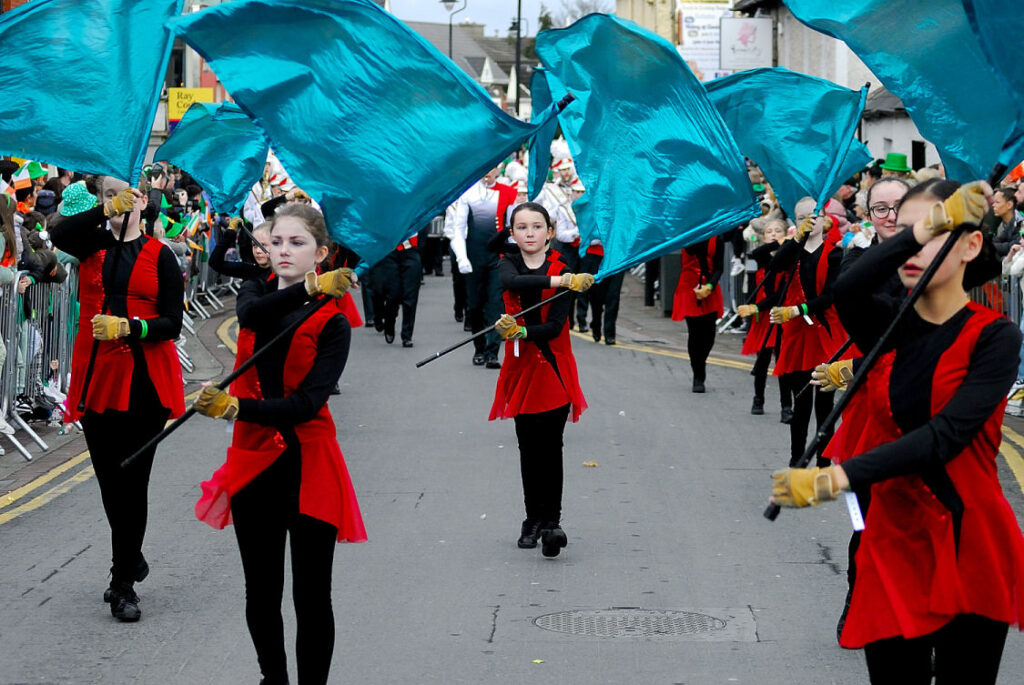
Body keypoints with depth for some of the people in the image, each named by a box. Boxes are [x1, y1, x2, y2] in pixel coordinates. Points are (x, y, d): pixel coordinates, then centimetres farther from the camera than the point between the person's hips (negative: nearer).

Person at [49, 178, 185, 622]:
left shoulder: (159, 256, 4)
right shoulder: (93, 245, 10)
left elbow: (172, 323, -3)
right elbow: (58, 235, -13)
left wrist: (128, 327, -20)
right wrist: (107, 210, -23)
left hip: (144, 380, -3)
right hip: (97, 376, 3)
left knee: (131, 480, -3)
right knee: (109, 479, 11)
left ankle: (124, 584, 3)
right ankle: (132, 559, 32)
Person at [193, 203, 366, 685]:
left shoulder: (332, 323, -7)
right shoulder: (255, 292, 6)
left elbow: (308, 402, -19)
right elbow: (254, 314, -21)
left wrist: (235, 407, -31)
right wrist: (309, 289, -36)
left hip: (308, 464, -4)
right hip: (253, 459, 4)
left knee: (311, 595, -1)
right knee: (261, 590, 14)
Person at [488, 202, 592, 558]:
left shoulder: (562, 269, -4)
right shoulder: (509, 264, 4)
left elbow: (555, 326, -14)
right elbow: (512, 282, -23)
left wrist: (521, 331, -31)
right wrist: (558, 281, -29)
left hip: (553, 367, -3)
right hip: (521, 367, 3)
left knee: (550, 447, -8)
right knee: (528, 448, 7)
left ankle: (551, 521, -6)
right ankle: (533, 519, 18)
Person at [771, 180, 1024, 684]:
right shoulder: (887, 326, 5)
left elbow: (946, 434, -20)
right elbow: (846, 290, -20)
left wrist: (838, 477, -28)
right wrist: (931, 222, -25)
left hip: (970, 548, -3)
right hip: (894, 544, 3)